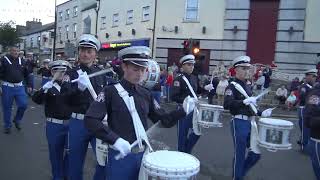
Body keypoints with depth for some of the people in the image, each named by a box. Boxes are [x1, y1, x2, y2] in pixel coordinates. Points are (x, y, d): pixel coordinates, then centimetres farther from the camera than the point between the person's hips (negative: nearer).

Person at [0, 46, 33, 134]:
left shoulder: (22, 61, 9)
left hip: (19, 87, 3)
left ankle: (17, 120, 25)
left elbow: (26, 74, 15)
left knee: (23, 104, -2)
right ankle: (7, 126, 23)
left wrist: (29, 85, 14)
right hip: (8, 87, -3)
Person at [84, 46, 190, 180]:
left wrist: (183, 110, -9)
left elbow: (164, 121, 6)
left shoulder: (146, 94, 5)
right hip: (120, 156, -4)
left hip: (143, 154, 5)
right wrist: (115, 139, -27)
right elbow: (90, 120, -19)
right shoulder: (110, 92, -10)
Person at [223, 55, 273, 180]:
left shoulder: (246, 86, 16)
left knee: (256, 154, 12)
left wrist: (261, 113, 13)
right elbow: (226, 104, -25)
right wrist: (244, 101, -32)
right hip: (239, 123, -8)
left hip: (250, 123, 8)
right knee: (240, 155, 3)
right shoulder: (232, 86, -9)